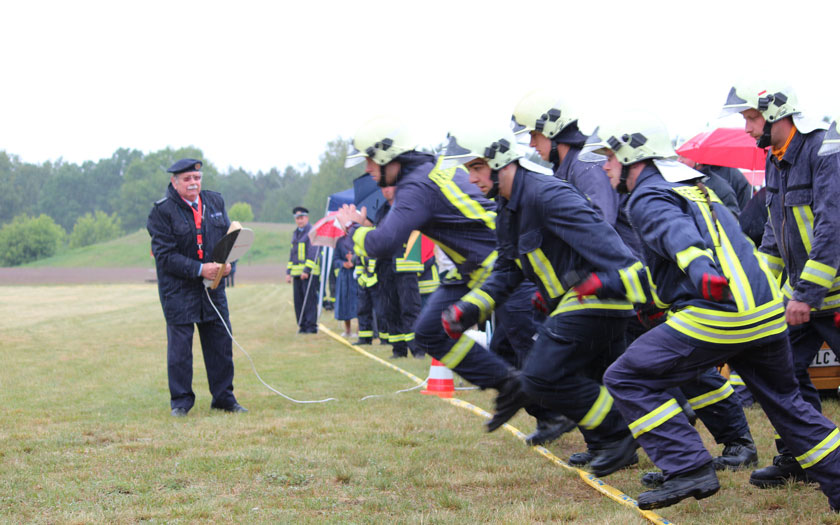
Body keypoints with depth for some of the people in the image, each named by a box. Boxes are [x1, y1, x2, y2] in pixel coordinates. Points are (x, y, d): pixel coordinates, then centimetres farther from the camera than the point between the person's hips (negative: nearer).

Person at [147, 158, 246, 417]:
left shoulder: (215, 202, 7)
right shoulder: (162, 211, -10)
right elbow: (165, 255, -14)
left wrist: (227, 263, -8)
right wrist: (199, 269, -21)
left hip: (213, 287, 5)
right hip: (178, 289, -5)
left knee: (220, 341, 8)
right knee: (180, 344, -2)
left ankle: (224, 397, 19)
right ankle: (180, 400, 9)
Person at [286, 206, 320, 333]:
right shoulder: (295, 233, 18)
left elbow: (313, 253, -13)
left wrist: (307, 270, -19)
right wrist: (288, 272, 15)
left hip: (310, 272, -7)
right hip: (297, 273, 7)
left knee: (309, 300, -8)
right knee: (298, 300, 6)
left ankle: (312, 326, -4)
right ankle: (302, 326, 11)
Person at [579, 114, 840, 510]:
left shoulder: (648, 198, 0)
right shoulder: (696, 188, 28)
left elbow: (678, 234, -25)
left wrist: (702, 272, -44)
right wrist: (603, 284, 30)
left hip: (716, 317, -9)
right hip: (767, 312, 9)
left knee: (627, 380, 0)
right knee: (785, 401, 25)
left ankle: (690, 468, -8)